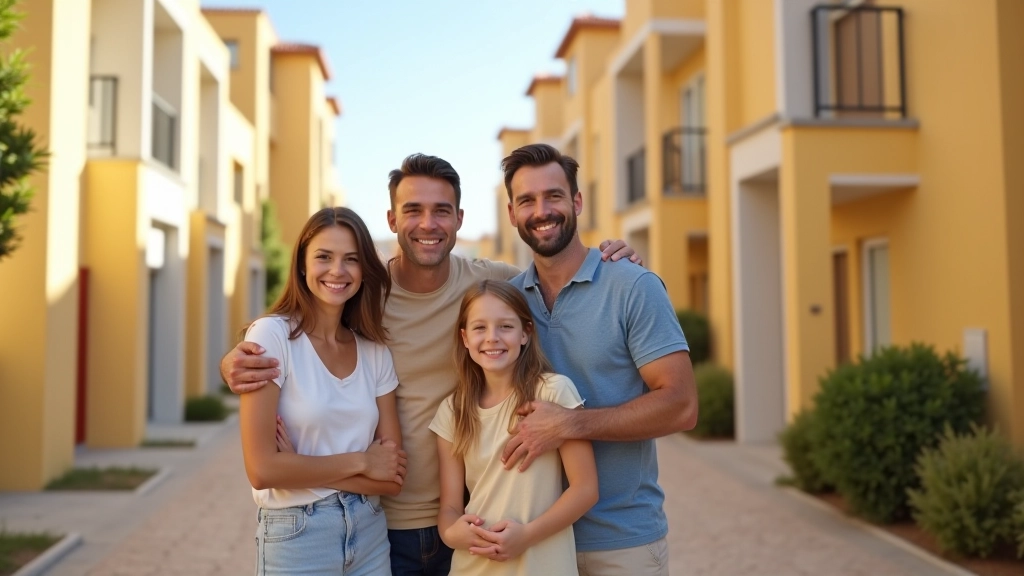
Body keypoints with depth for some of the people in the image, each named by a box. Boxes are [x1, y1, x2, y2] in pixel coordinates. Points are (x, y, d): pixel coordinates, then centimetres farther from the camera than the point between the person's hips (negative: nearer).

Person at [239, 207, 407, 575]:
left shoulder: (375, 350, 1)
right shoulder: (271, 335, -13)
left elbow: (392, 476, -2)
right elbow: (262, 470, -19)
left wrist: (304, 466, -14)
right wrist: (359, 462, -11)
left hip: (370, 530, 4)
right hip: (297, 534, -4)